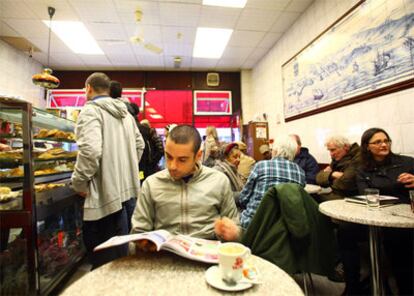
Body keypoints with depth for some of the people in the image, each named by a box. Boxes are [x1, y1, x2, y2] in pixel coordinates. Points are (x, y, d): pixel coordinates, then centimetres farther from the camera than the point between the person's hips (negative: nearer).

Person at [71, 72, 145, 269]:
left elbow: (90, 150, -25)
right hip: (125, 188, 9)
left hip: (104, 192, -8)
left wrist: (79, 182, -11)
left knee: (104, 258, 5)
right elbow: (139, 144, 16)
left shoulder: (91, 110, -12)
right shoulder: (124, 112, 13)